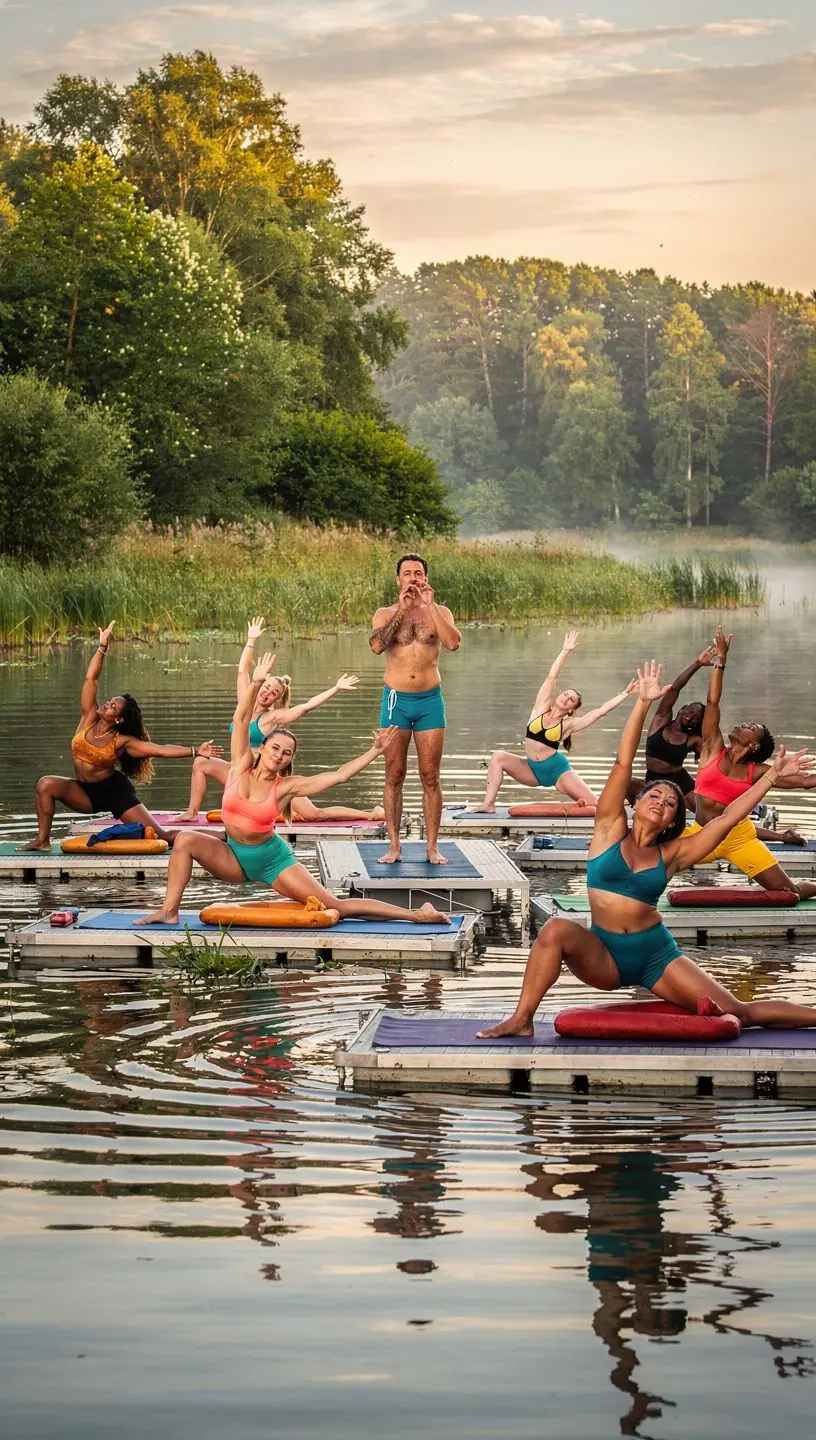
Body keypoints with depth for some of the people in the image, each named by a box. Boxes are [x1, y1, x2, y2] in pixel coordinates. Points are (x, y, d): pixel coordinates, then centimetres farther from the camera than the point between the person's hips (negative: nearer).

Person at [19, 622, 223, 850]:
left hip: (114, 791, -4)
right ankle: (43, 840, -15)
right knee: (46, 784, -22)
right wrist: (102, 647, -17)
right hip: (86, 793, 4)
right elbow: (91, 678, -11)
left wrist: (196, 751, -27)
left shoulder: (122, 741, -13)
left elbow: (160, 750, -17)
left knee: (159, 836, -12)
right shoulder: (89, 718, -5)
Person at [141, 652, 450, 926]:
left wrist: (375, 752, -15)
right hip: (235, 857, 3)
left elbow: (339, 775, -9)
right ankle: (169, 912, -18)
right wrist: (256, 683, -24)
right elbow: (242, 719, -14)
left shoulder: (287, 786, -9)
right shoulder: (242, 767, -5)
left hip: (272, 859, -3)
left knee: (335, 907, -10)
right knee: (186, 840, -22)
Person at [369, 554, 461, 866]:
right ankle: (394, 846, 6)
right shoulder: (386, 614, 4)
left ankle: (432, 846, 6)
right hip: (396, 700, 0)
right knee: (394, 776, 1)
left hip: (430, 700, 0)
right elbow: (376, 645, -15)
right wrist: (401, 610, -17)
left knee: (430, 778, 1)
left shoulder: (439, 612, 6)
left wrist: (429, 606, -15)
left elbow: (453, 643, -14)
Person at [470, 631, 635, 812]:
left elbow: (601, 711, -4)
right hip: (532, 769, 2)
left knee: (594, 803, -14)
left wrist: (625, 694, -5)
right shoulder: (541, 707, 3)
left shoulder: (569, 724, -1)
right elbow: (551, 677, -1)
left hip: (557, 769, -2)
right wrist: (565, 651, -5)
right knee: (498, 757, -18)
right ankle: (488, 805, -20)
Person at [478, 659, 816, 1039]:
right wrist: (642, 703, -13)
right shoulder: (610, 830, 3)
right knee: (558, 930, -34)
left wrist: (771, 776, 3)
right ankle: (521, 1020, -28)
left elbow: (728, 818, 7)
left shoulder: (671, 854, 6)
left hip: (656, 956, 1)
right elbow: (623, 764, -5)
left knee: (739, 1013, -8)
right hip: (603, 957, -1)